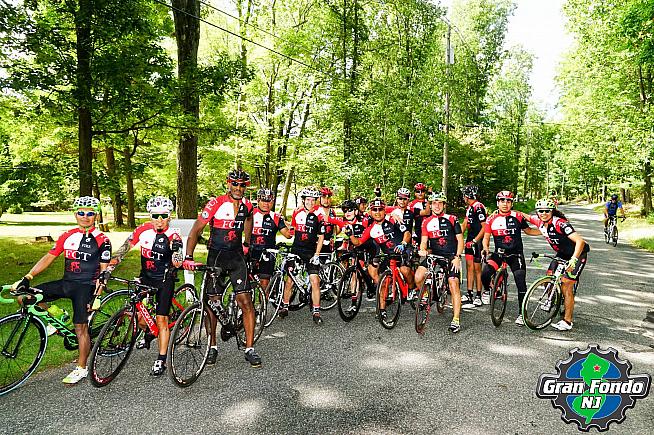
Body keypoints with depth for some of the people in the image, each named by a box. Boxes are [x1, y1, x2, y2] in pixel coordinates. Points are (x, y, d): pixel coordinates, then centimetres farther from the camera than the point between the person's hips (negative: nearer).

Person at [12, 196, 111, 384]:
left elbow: (103, 270, -7)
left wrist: (97, 296, -14)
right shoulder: (67, 236, 8)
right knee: (24, 298, -6)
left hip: (85, 286, -5)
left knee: (80, 328, -6)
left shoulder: (101, 240, -6)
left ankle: (81, 369, 11)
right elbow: (49, 257, 8)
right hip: (65, 283, 6)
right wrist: (27, 278, 0)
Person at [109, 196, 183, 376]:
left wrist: (177, 259, -57)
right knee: (138, 316, 3)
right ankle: (149, 332, 39)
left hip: (165, 280, -4)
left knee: (161, 320, -6)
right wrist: (111, 264, -18)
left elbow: (177, 249, -35)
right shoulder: (143, 230, -6)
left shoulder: (172, 235, -17)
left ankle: (161, 361, 6)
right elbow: (125, 247, -4)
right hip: (145, 278, 4)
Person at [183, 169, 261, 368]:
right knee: (212, 301, 3)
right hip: (216, 256, -2)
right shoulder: (216, 204, -12)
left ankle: (249, 349, 3)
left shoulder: (247, 206, 0)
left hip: (237, 255, 2)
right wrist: (188, 257, -21)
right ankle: (212, 346, 21)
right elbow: (196, 230, -13)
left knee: (245, 301, -6)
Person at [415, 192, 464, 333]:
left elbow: (460, 239, 2)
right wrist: (422, 250, -19)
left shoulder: (452, 219, 4)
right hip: (433, 255, 2)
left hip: (451, 256, -2)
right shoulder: (426, 222, 10)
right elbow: (424, 242, 4)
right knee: (418, 276, -20)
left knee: (454, 284, -16)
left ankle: (456, 320, -7)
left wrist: (457, 257, -11)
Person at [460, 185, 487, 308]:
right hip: (470, 240, 9)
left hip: (477, 241, -9)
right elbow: (464, 225, 16)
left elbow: (484, 227, -19)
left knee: (477, 268, -2)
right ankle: (469, 295, 18)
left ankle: (479, 297, 7)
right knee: (469, 266, 11)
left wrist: (474, 241, -21)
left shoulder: (479, 207, -16)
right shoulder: (469, 208, 13)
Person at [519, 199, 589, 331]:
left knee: (566, 286, -10)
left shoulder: (560, 223, -30)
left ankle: (567, 321, -2)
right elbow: (525, 216, 11)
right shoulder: (540, 222, -10)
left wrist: (573, 260, -47)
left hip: (577, 254, -7)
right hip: (562, 254, 7)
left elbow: (580, 241, -38)